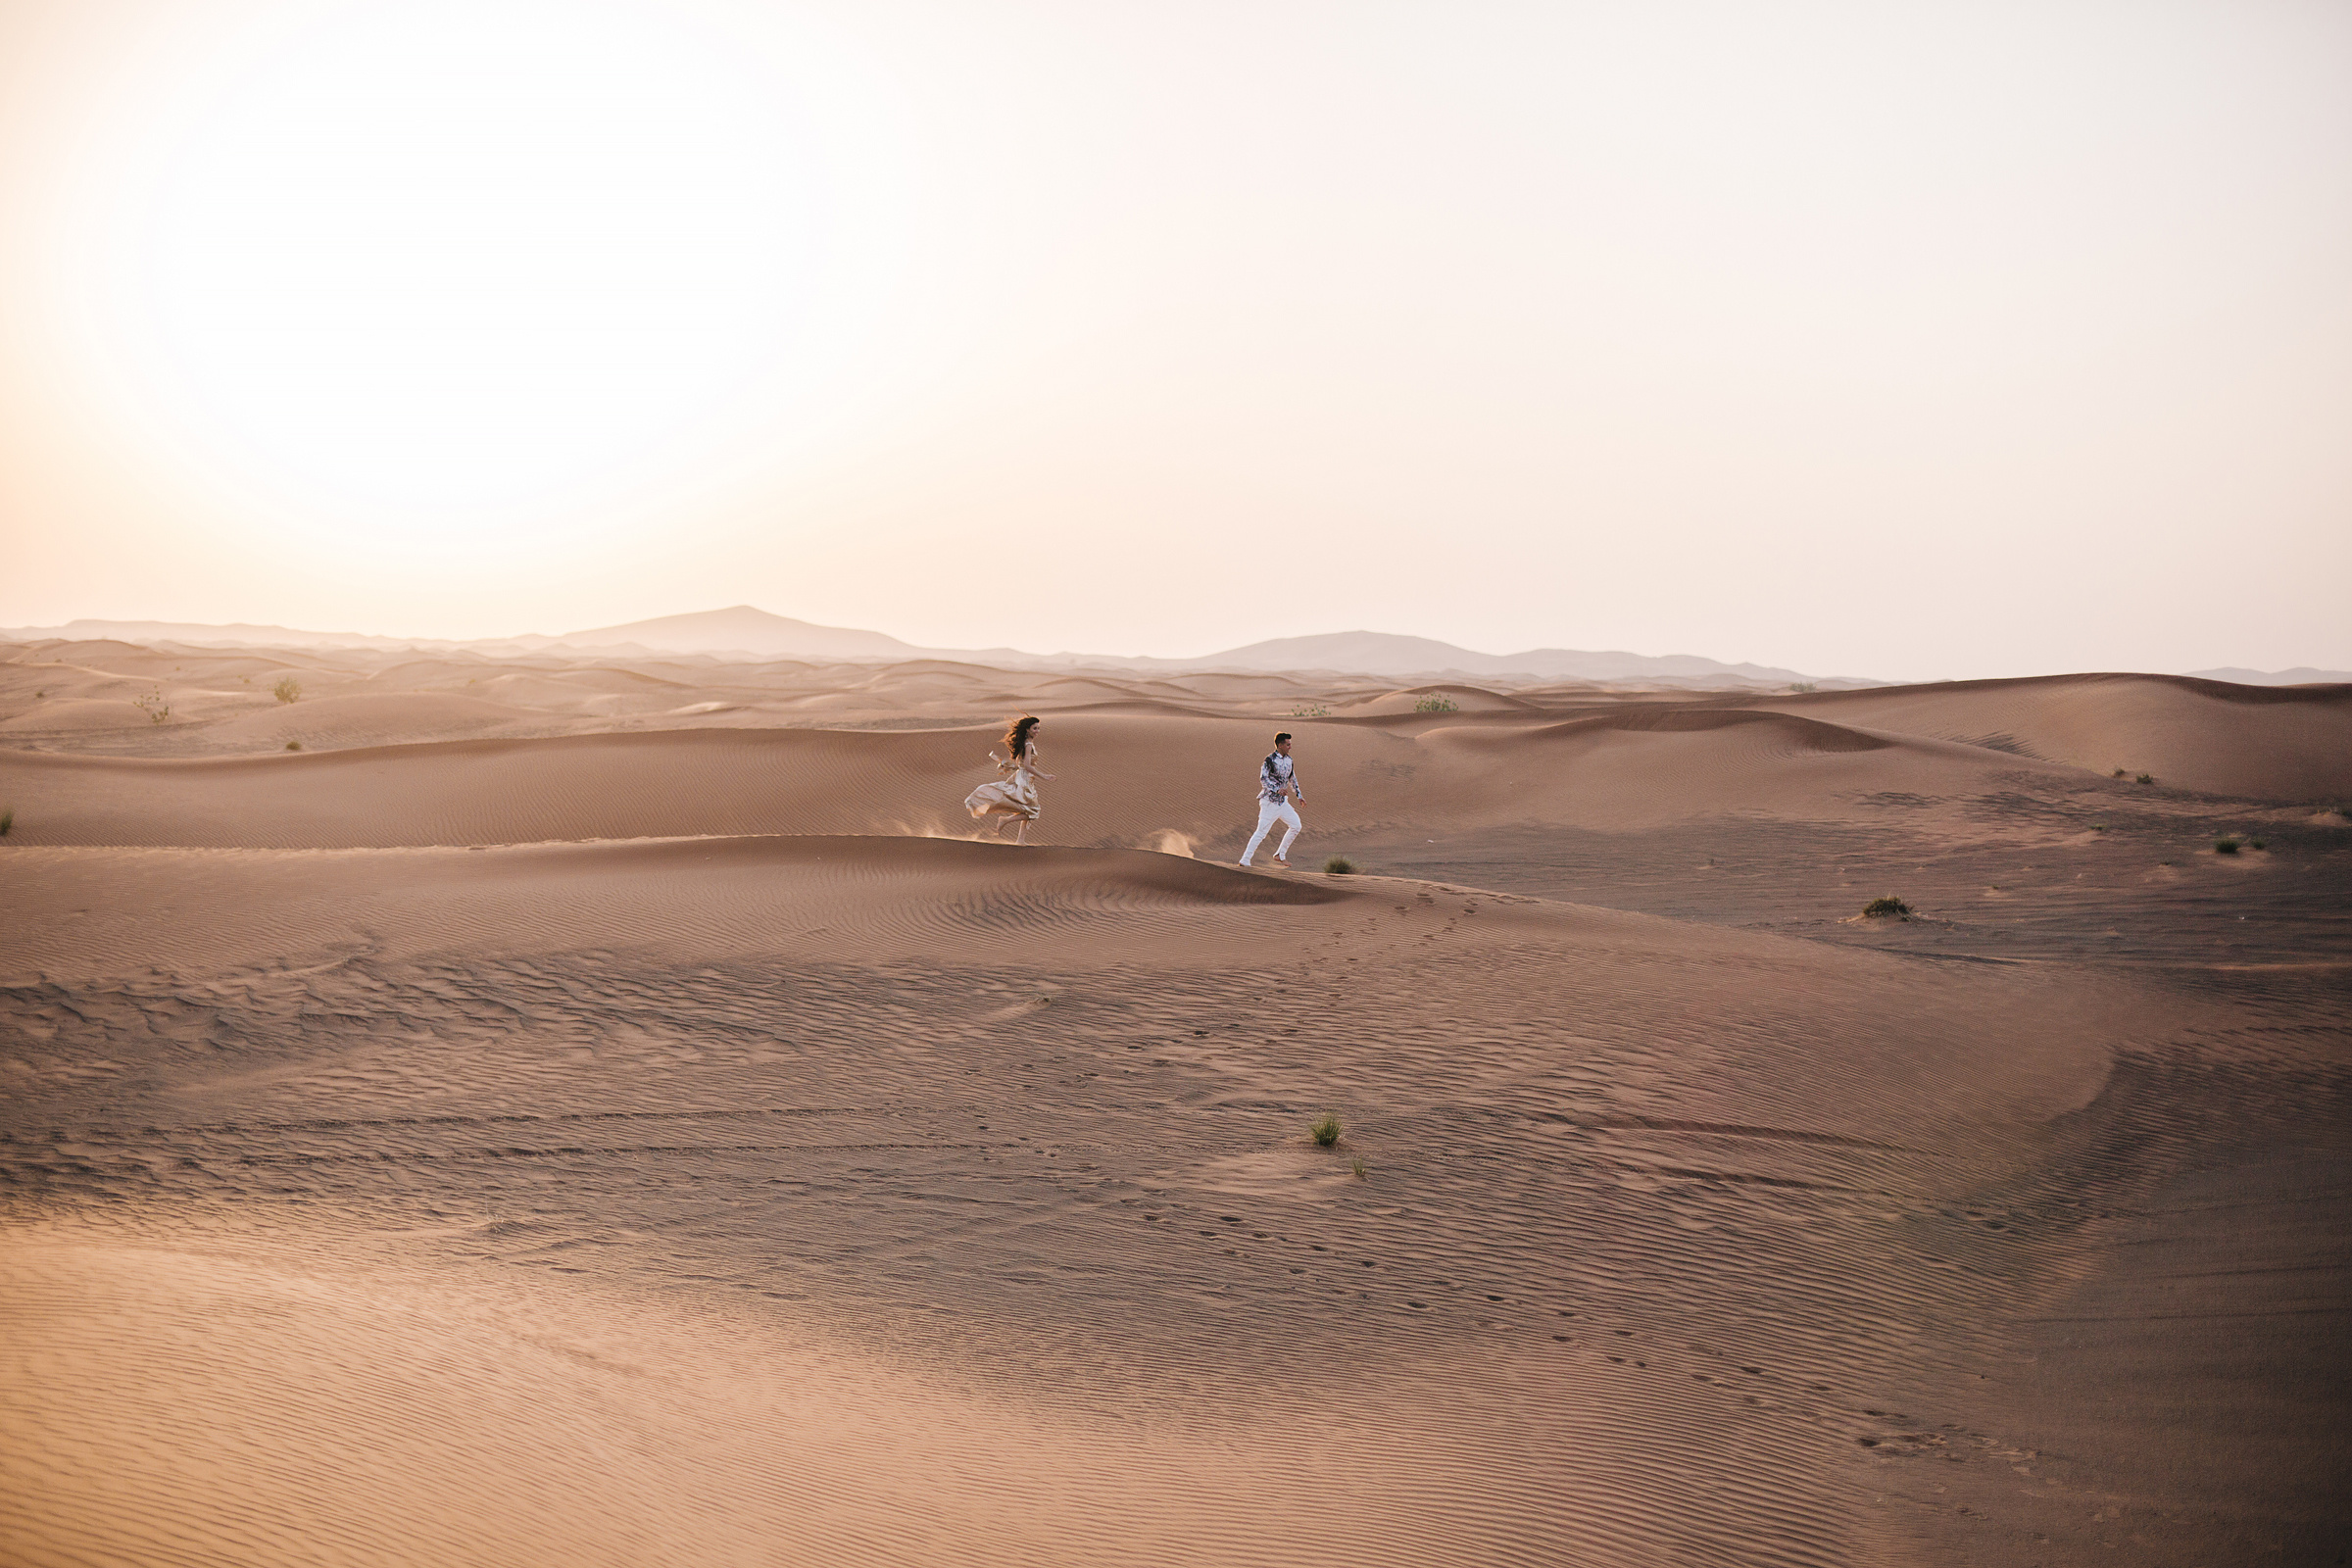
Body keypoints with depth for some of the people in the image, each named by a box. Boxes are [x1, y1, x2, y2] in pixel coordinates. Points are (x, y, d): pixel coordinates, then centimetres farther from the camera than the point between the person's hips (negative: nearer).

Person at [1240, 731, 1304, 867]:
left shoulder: (1288, 760, 9)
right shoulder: (1270, 760, -15)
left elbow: (1292, 779, 23)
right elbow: (1263, 779, -24)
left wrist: (1299, 795, 22)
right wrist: (1277, 790, -35)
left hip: (1282, 801, 8)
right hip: (1269, 801, -8)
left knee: (1296, 825, 3)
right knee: (1262, 831, -10)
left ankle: (1280, 855, 13)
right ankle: (1245, 860, -4)